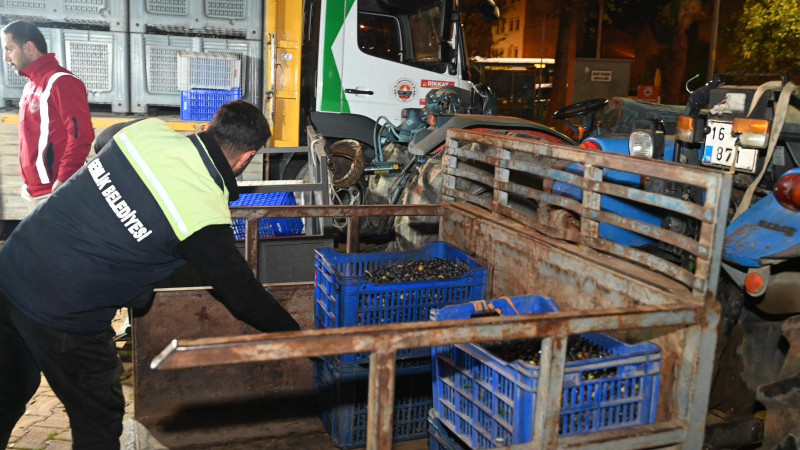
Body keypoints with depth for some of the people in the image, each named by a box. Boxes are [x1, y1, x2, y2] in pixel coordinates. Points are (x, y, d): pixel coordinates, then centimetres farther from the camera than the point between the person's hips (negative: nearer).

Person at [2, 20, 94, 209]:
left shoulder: (61, 83, -11)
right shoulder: (30, 87, 18)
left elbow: (81, 135, -20)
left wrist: (62, 182, -21)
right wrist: (29, 184, 15)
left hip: (56, 192, -9)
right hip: (35, 192, 9)